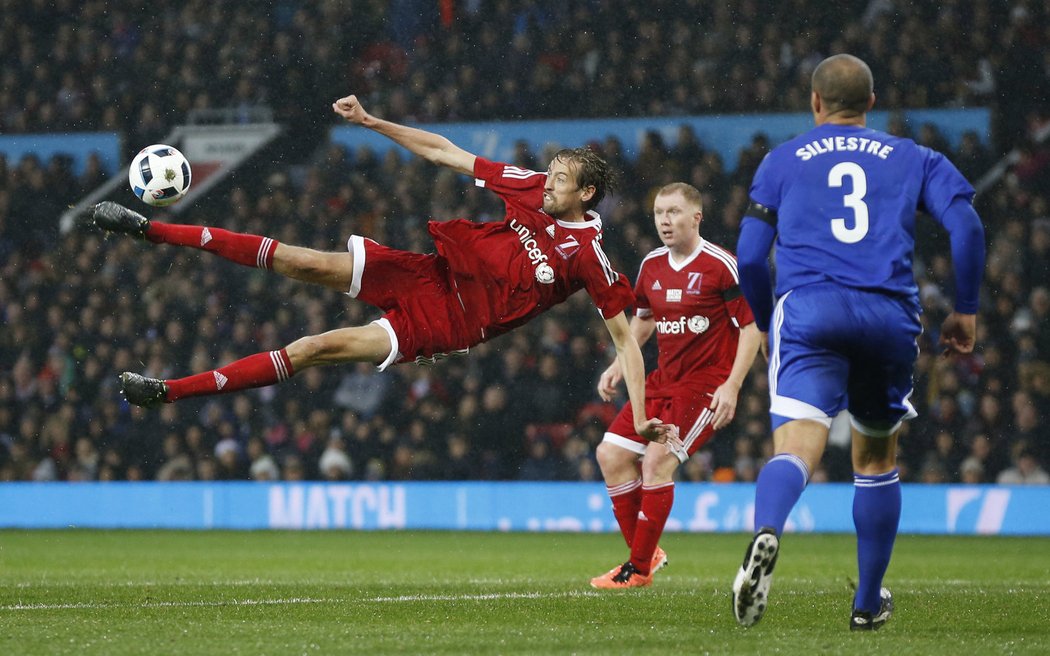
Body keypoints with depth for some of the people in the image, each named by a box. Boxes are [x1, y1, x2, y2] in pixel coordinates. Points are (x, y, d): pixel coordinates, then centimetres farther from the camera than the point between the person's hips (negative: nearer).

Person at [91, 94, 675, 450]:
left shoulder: (589, 257, -12)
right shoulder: (532, 187, 2)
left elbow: (625, 337, -8)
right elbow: (442, 152, 9)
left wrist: (643, 417, -16)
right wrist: (371, 122, 4)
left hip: (447, 325, -4)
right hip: (432, 273, 4)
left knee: (319, 348, -17)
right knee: (303, 263, -11)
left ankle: (170, 390, -15)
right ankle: (151, 230, -10)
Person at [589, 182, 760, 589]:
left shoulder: (721, 265, -14)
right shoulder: (652, 265, 7)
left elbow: (752, 326, -12)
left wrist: (731, 387, -19)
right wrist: (619, 365, 12)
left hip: (708, 383, -8)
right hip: (664, 379, 8)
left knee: (658, 459, -20)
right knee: (611, 453, 0)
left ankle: (640, 569, -9)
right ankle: (646, 553, 13)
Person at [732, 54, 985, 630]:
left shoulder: (783, 160, 17)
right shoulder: (914, 159, 19)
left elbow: (749, 257, 10)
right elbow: (967, 226, 4)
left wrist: (765, 325, 24)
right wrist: (966, 311, 13)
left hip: (808, 308, -2)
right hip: (891, 317, 2)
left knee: (797, 447, -17)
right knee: (876, 458, 21)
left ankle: (765, 533, -50)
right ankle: (868, 603, 27)